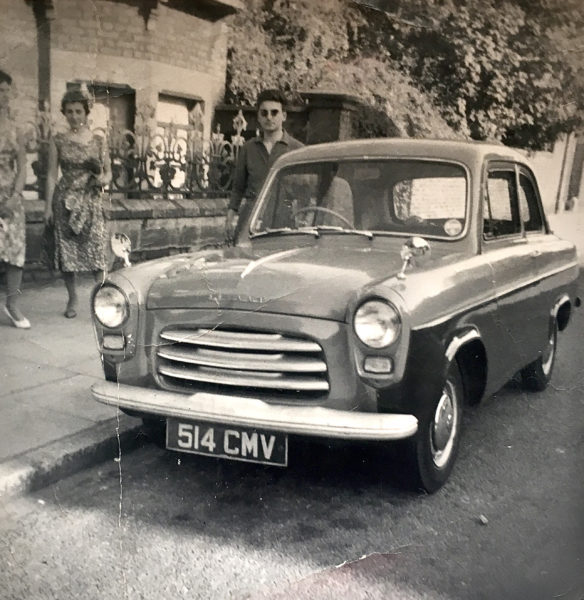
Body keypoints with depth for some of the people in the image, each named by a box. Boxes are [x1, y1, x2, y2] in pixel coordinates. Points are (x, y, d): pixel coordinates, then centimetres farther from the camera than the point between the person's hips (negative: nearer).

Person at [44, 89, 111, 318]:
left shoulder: (98, 141, 5)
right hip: (65, 200, 1)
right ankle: (73, 299, 15)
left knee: (96, 248, -9)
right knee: (67, 250, 3)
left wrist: (102, 179, -14)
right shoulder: (58, 141, 5)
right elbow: (51, 175, 5)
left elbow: (108, 172, 10)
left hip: (91, 200, 0)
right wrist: (49, 205, 1)